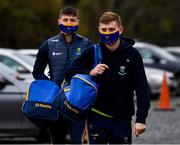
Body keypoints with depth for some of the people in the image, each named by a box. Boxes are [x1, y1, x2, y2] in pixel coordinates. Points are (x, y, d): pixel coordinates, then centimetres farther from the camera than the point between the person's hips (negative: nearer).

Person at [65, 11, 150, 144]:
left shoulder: (132, 55, -4)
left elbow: (142, 88, -5)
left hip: (122, 118, 0)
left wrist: (141, 119, -13)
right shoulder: (92, 52, -1)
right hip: (98, 116, 0)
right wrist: (90, 73, -17)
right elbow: (70, 73, 3)